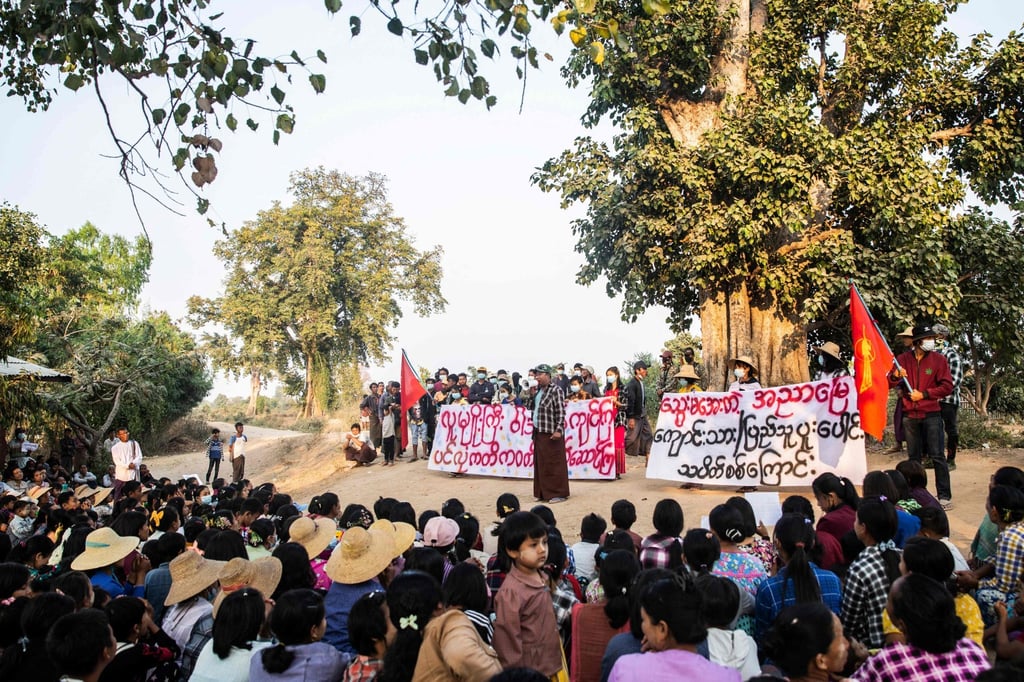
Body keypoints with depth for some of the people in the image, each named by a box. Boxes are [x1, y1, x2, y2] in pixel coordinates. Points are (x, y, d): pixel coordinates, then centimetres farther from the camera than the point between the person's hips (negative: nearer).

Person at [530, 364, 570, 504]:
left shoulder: (556, 390, -9)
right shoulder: (539, 390, 16)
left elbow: (561, 412, -14)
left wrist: (558, 430, -19)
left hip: (551, 433, -8)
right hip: (539, 432, 8)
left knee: (554, 464, -4)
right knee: (541, 464, 10)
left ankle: (559, 493, 3)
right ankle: (544, 493, 17)